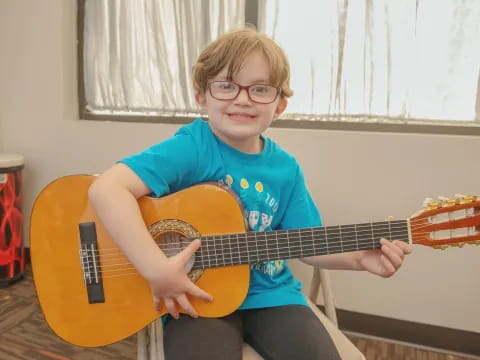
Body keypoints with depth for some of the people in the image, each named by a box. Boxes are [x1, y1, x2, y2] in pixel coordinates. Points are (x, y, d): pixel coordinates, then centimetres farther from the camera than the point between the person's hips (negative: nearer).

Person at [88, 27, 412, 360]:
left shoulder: (285, 168, 1)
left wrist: (359, 258, -7)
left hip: (269, 295, 5)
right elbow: (106, 189, -26)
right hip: (197, 298, -4)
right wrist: (157, 269, -30)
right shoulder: (192, 148, -16)